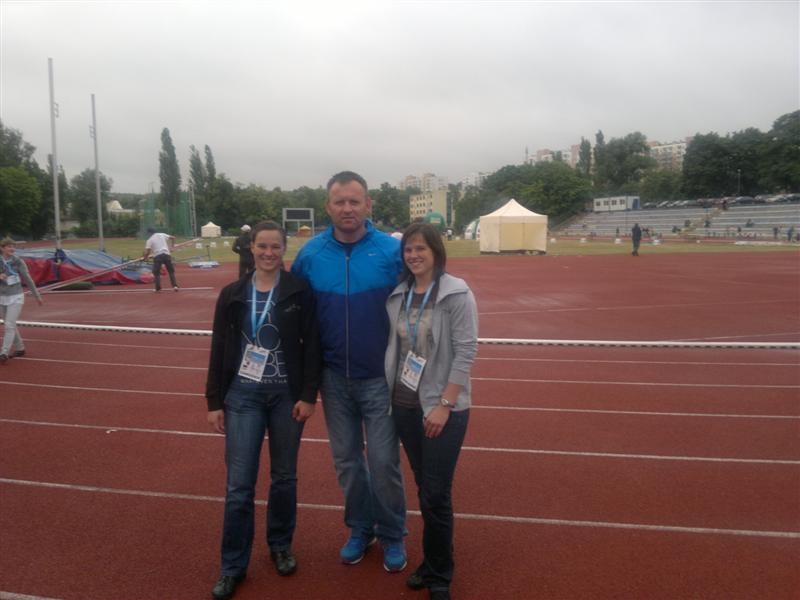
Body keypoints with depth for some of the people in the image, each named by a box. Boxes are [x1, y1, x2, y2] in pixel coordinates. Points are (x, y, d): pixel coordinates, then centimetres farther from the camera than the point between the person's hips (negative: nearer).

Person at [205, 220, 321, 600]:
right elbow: (219, 350, 5)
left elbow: (312, 345, -4)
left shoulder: (299, 292, -3)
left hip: (287, 394, 0)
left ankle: (281, 546, 35)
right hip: (243, 395, 1)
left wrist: (309, 395, -8)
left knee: (284, 477, 13)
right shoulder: (232, 294, 2)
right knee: (239, 485, 2)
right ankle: (233, 566, 19)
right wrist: (214, 401, 3)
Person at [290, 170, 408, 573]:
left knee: (383, 461, 5)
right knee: (346, 459, 15)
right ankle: (360, 528, 36)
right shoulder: (310, 254, -4)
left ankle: (393, 535, 27)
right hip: (334, 378, 3)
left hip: (380, 377, -2)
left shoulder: (391, 251, -11)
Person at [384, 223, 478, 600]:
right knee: (423, 490, 17)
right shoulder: (397, 295, 4)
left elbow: (465, 352, -14)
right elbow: (392, 346, 9)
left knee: (436, 495, 1)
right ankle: (432, 564, 35)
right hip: (404, 405, 5)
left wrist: (444, 405, -17)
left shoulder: (457, 294, -11)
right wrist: (388, 395, 6)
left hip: (443, 409, -5)